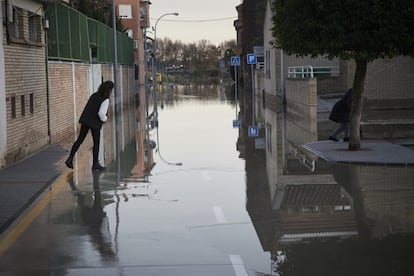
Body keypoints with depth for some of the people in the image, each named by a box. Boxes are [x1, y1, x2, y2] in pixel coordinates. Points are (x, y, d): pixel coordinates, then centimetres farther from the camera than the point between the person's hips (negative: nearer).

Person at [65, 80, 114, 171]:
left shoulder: (94, 95, 11)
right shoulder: (106, 99, -12)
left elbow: (88, 108, 14)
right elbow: (101, 113, -18)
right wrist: (105, 119, 4)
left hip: (85, 120, 6)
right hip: (95, 123, -6)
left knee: (80, 139, 11)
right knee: (96, 143, 8)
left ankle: (70, 159, 4)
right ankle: (95, 164, 17)